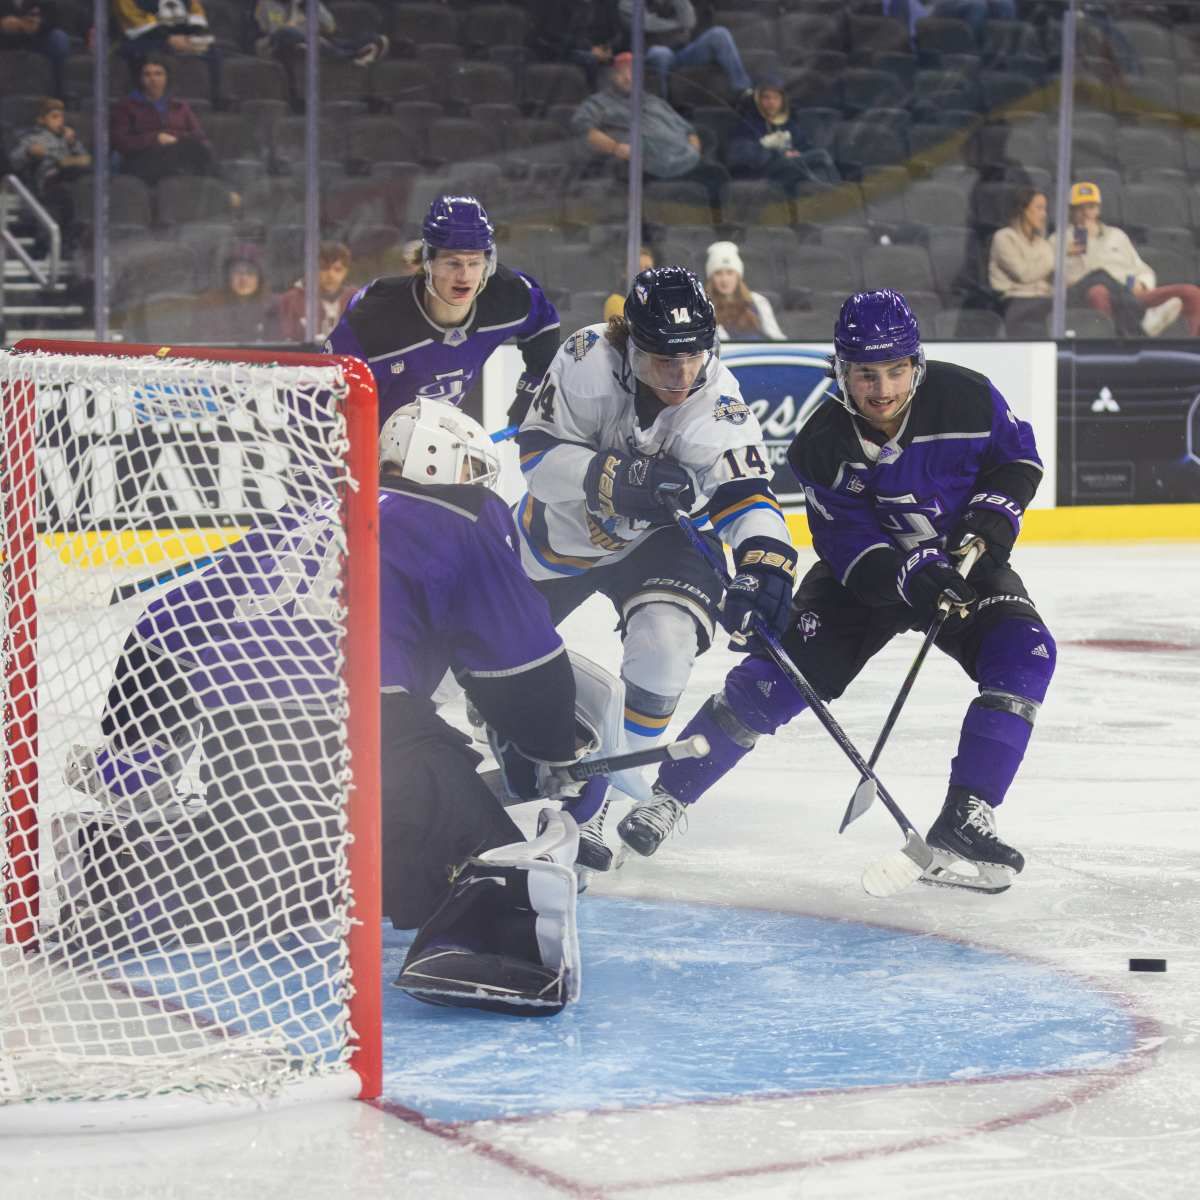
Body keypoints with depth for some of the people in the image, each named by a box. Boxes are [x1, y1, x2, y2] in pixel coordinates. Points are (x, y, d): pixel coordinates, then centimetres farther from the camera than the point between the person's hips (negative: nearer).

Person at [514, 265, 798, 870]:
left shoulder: (716, 406, -28)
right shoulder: (588, 360, -30)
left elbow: (744, 491, -29)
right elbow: (539, 454, -27)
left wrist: (765, 561, -48)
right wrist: (615, 479, -42)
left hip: (651, 538, -1)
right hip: (556, 527, 1)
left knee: (662, 645, -27)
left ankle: (586, 802, -14)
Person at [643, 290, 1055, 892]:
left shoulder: (964, 397, -20)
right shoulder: (823, 445, -21)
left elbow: (1017, 456, -1)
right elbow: (850, 546, -23)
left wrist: (990, 521, -17)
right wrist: (914, 577, -39)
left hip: (960, 559, 1)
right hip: (865, 572, -1)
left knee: (1024, 654, -25)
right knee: (777, 673, -15)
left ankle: (963, 822, -20)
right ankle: (665, 798, -1)